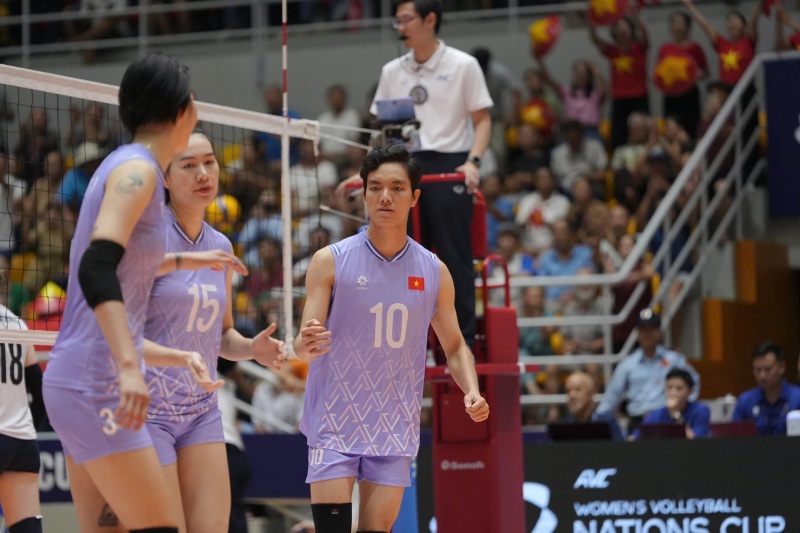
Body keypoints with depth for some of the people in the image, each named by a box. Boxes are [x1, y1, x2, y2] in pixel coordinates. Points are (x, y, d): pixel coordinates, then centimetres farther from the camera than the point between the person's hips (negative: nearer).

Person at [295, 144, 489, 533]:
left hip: (396, 430, 3)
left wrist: (471, 391, -5)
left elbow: (455, 346, 15)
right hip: (335, 425, -3)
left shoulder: (434, 272, 5)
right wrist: (306, 344, -33)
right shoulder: (331, 261, -4)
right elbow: (303, 346, -8)